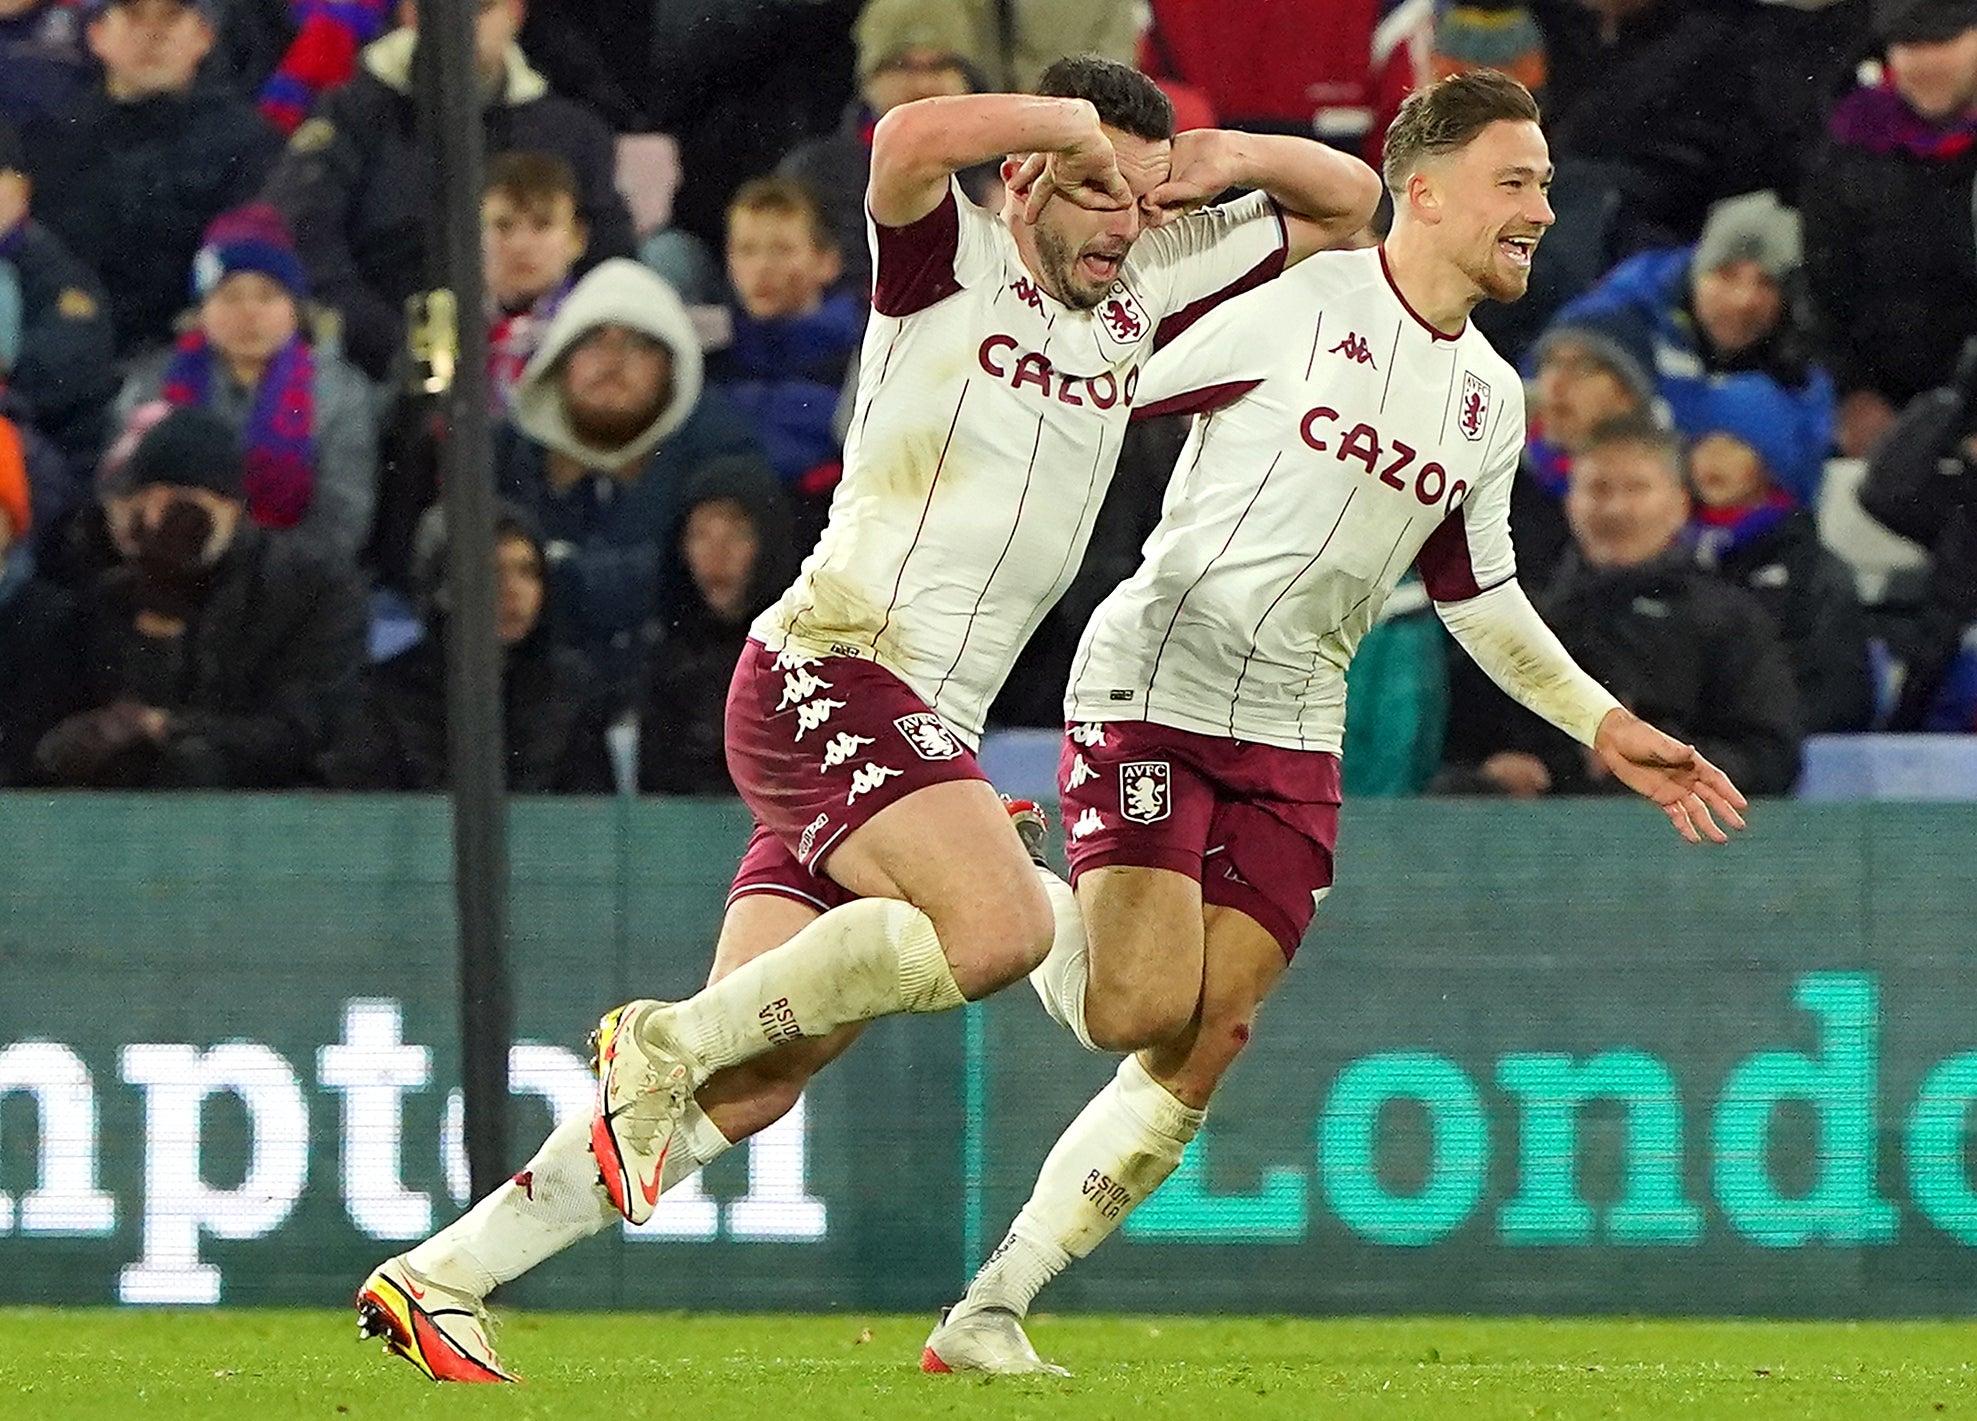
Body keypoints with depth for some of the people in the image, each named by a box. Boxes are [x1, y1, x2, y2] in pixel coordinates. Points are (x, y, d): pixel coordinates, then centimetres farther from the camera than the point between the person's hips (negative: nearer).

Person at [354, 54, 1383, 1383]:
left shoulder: (1141, 291, 17)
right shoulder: (953, 259, -4)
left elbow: (1349, 203, 24)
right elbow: (909, 140, -28)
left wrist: (1224, 159, 4)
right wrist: (1076, 120, -13)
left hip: (927, 735, 8)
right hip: (827, 674, -8)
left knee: (750, 1092, 2)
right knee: (1002, 926, -31)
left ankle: (439, 1276, 5)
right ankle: (672, 1038, -17)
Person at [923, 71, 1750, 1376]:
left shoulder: (1491, 400, 12)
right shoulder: (1296, 304, -9)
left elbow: (1480, 596, 24)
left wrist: (1610, 731, 21)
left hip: (1291, 744, 6)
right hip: (1152, 692, -6)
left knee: (1197, 1058, -3)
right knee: (1145, 1008, -20)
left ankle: (988, 1313, 5)